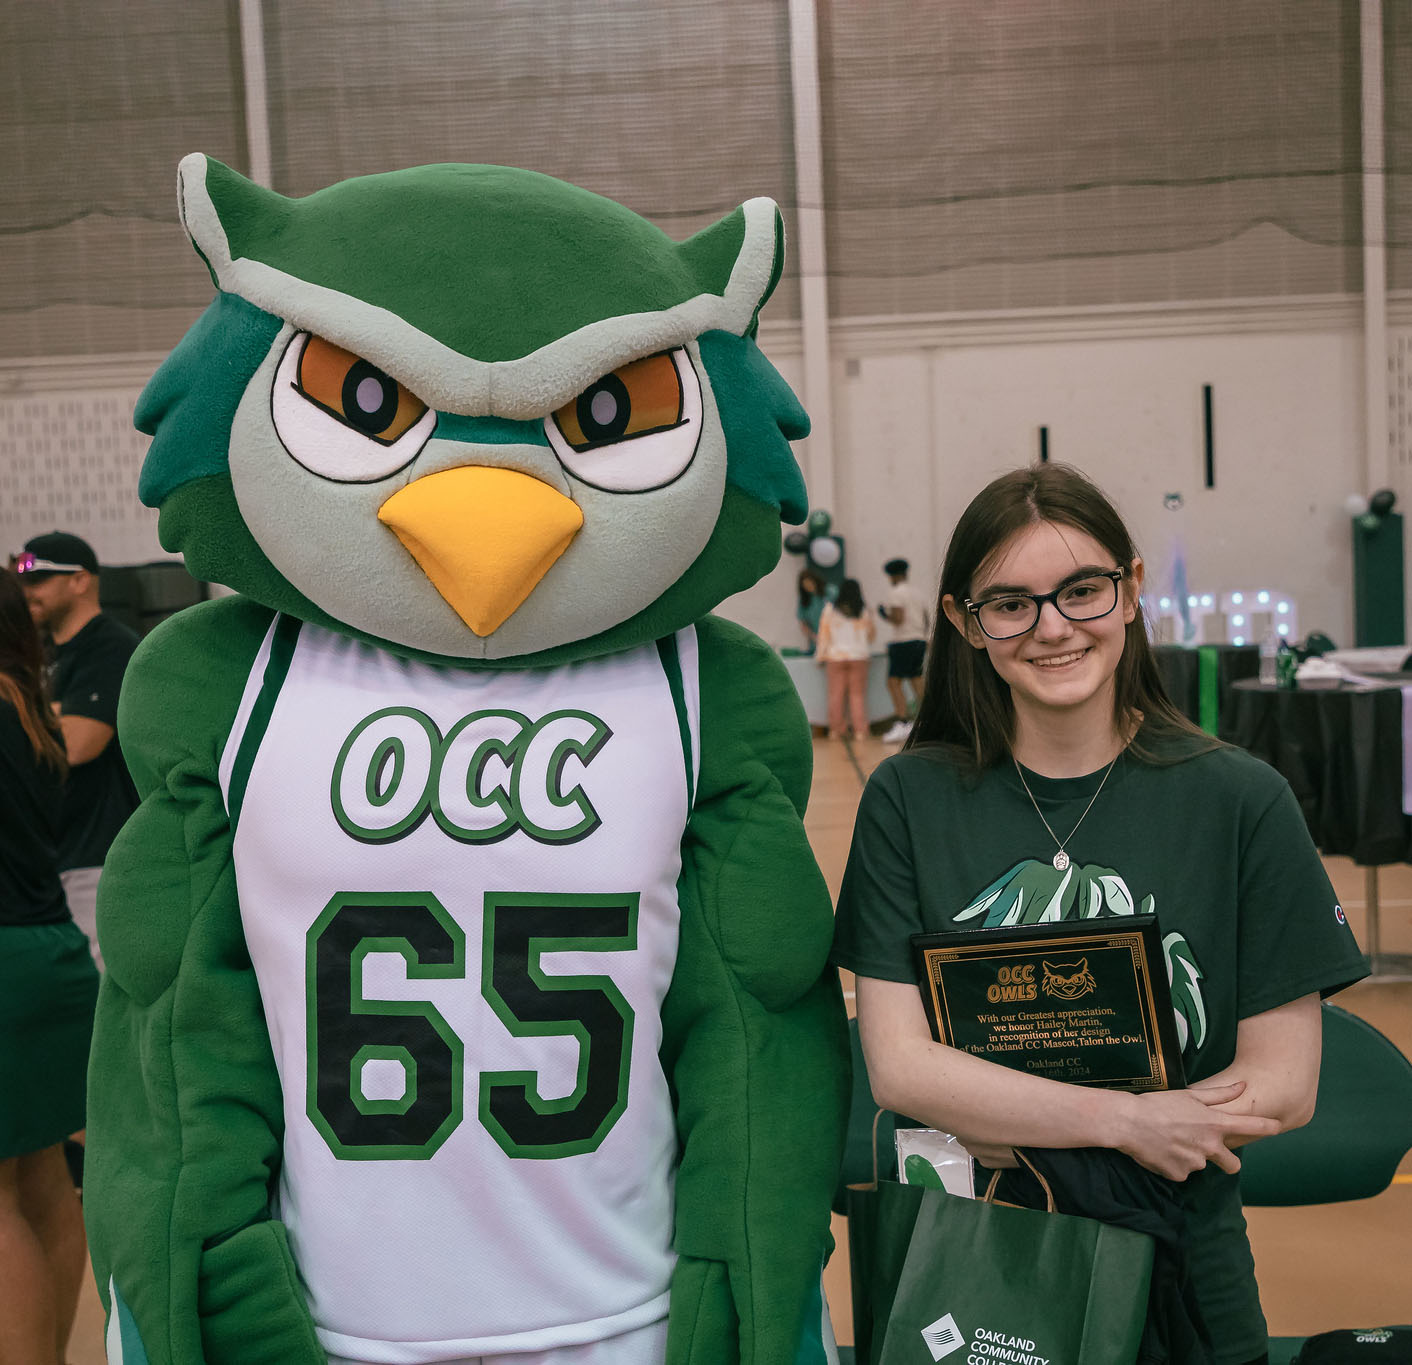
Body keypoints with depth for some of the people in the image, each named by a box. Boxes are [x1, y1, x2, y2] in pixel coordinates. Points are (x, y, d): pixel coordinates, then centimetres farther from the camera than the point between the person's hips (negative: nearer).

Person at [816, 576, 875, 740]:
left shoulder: (830, 610, -1)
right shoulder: (864, 613, 1)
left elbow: (824, 634, 0)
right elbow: (871, 634, 12)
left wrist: (821, 655, 7)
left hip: (836, 656, 0)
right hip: (859, 656, 0)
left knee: (836, 694, 3)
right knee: (858, 694, 2)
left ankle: (835, 730, 4)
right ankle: (860, 730, -2)